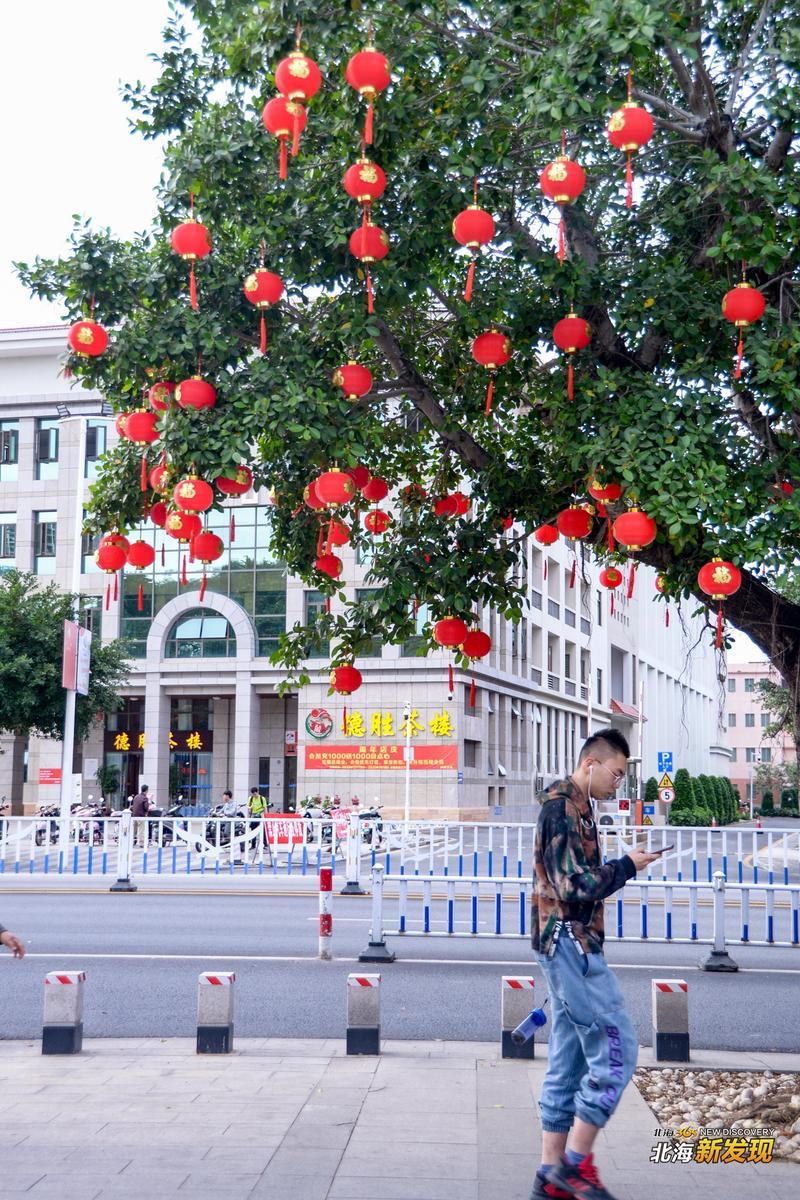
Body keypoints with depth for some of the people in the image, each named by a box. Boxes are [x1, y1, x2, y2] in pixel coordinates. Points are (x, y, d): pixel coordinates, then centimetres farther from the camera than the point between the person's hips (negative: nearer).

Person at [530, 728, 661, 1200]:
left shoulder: (575, 806, 17)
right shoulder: (562, 806, -14)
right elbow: (575, 886, -20)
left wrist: (619, 869, 4)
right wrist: (627, 866, -9)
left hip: (570, 946, 10)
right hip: (571, 943, -10)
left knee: (570, 1062, 11)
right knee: (616, 1050, -7)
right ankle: (576, 1162, 1)